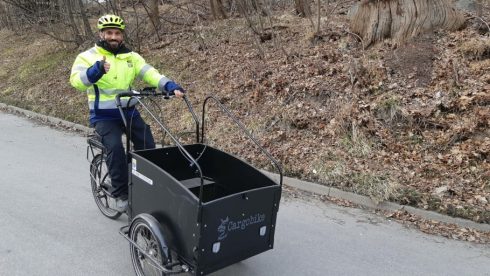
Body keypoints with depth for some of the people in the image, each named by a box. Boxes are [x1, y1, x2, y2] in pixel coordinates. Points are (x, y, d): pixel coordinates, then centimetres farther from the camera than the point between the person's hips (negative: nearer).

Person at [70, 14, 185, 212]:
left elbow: (150, 73, -7)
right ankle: (121, 194, -9)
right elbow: (77, 81, -19)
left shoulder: (131, 57, 7)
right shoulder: (88, 57, -3)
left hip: (130, 112, 3)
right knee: (115, 147, -25)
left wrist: (170, 86, -25)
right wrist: (96, 70, -39)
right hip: (104, 116, -3)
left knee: (148, 146, -9)